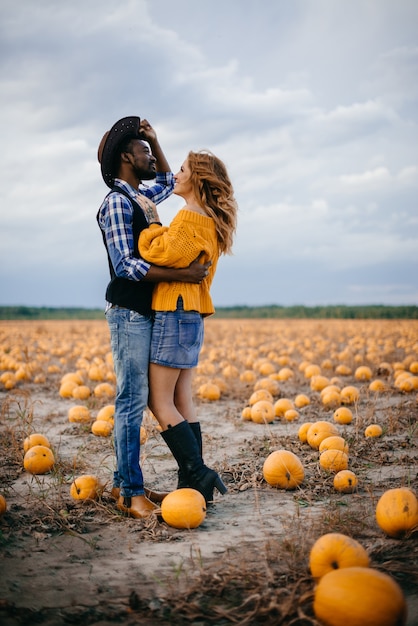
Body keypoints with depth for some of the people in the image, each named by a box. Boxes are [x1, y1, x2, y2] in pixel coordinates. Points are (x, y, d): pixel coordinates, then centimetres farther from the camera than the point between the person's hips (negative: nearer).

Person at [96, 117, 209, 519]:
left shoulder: (140, 197, 16)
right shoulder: (117, 202, -10)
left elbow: (167, 181, 38)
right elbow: (126, 265, -19)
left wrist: (155, 140, 22)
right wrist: (184, 275, -21)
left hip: (144, 312, 9)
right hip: (129, 312, -9)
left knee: (134, 399, 9)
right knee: (132, 400, -8)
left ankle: (125, 483, 16)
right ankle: (130, 493, -2)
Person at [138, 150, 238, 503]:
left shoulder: (190, 216, -12)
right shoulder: (210, 222, 17)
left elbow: (161, 252, -24)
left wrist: (153, 224, -8)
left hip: (175, 314, -9)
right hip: (192, 314, 10)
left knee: (160, 403, -5)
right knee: (182, 403, 10)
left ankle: (199, 475, -6)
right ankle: (193, 482, 11)